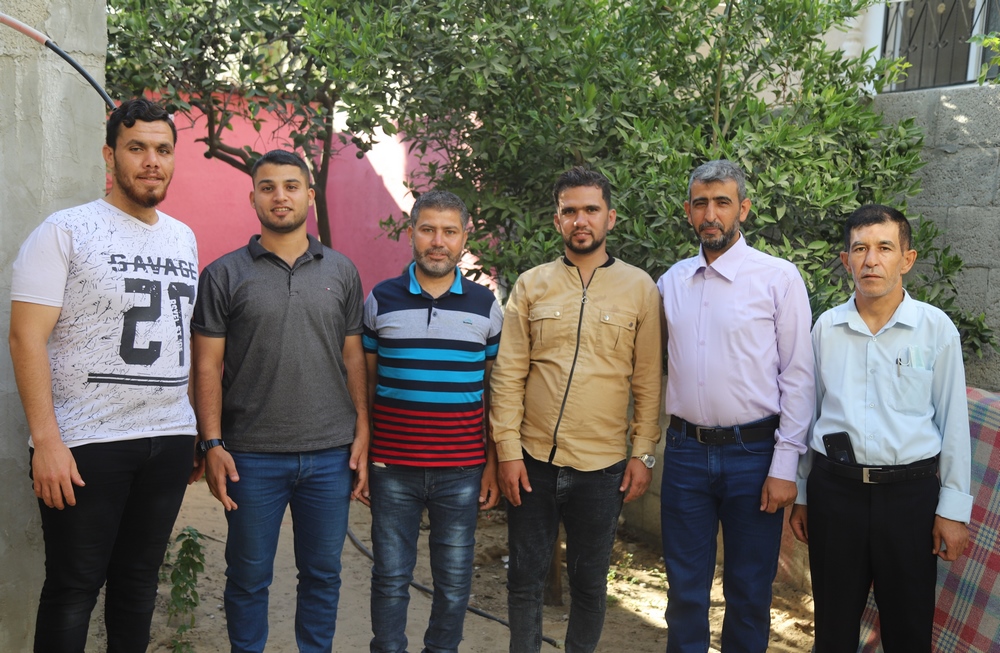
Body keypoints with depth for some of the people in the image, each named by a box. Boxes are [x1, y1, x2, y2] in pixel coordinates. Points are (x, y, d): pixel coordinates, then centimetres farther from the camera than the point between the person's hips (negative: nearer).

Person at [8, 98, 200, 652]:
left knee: (139, 579, 15)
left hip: (169, 440, 5)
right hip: (83, 443, -5)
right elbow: (27, 338, -12)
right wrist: (46, 441, -19)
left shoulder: (184, 238, 12)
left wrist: (199, 435, 12)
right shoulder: (65, 231, -6)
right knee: (72, 588, 4)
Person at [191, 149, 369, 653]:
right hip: (252, 455, -1)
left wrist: (362, 432, 1)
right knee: (248, 576, 11)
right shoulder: (224, 275, 1)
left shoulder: (341, 272, 7)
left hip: (330, 453, 2)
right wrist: (212, 444, -8)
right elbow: (207, 366, -1)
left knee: (323, 573, 13)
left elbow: (353, 357, 8)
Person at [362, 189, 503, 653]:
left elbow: (495, 389, 7)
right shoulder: (380, 300, 2)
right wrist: (359, 454, 3)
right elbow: (365, 382, 8)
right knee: (390, 576, 10)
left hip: (462, 471, 1)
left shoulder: (485, 305, 3)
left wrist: (494, 462, 3)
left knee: (455, 581, 11)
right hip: (392, 467, 0)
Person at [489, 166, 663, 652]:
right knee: (525, 579, 12)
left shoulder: (640, 288, 1)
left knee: (589, 582, 14)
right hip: (533, 461, 1)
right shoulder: (531, 285, 2)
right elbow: (509, 375, 0)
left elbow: (648, 382, 2)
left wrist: (643, 453, -2)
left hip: (603, 466, 0)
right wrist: (509, 450, -5)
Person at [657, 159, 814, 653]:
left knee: (749, 591, 11)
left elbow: (798, 377, -7)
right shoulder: (672, 280, 7)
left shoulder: (779, 278, -6)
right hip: (685, 450, 3)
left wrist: (784, 466, -10)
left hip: (753, 453, -3)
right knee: (685, 588, 13)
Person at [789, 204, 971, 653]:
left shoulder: (936, 328, -4)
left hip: (910, 492, -1)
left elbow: (953, 422, -1)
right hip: (834, 487, 2)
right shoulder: (826, 327, 3)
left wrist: (953, 507, -1)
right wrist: (801, 495, 12)